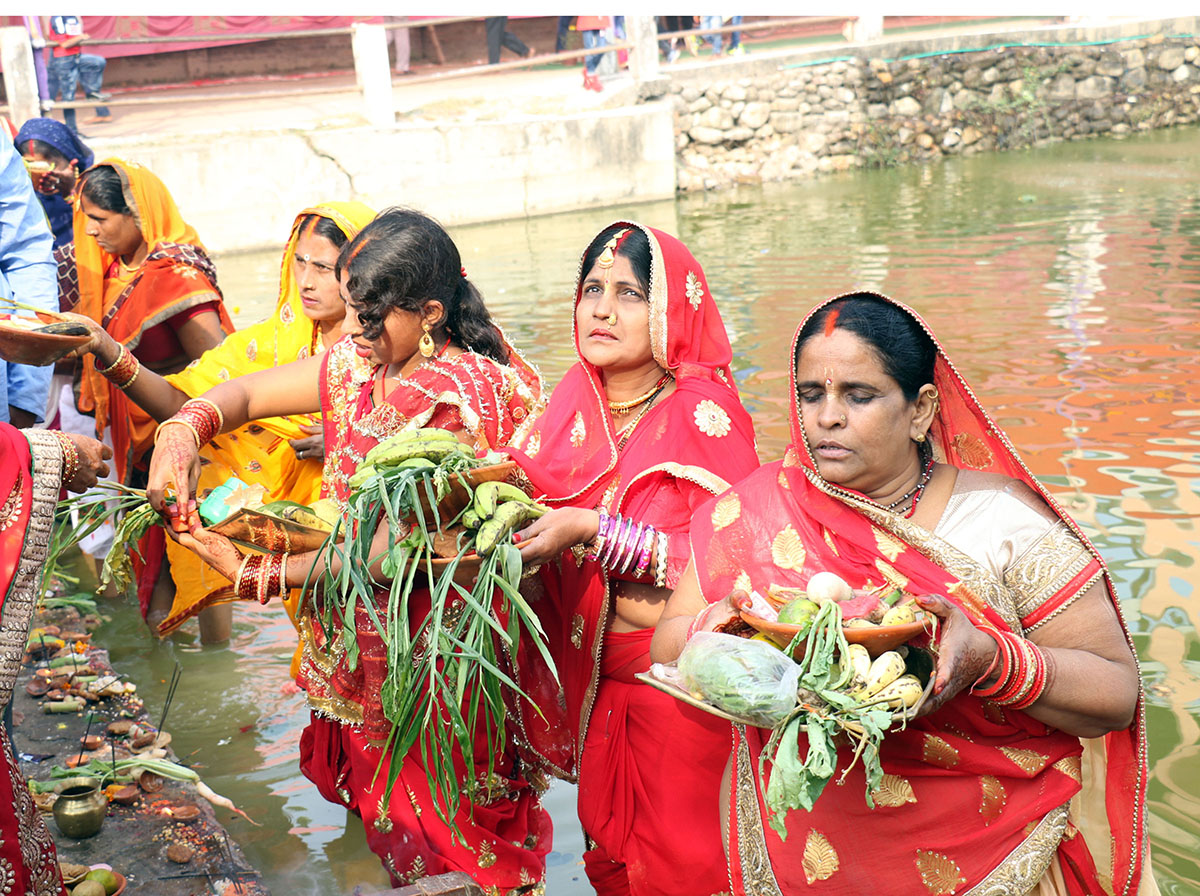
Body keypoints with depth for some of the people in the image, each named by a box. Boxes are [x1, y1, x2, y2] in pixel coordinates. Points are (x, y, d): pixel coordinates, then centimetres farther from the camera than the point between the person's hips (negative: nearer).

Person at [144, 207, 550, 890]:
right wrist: (182, 429, -14)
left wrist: (253, 574, -24)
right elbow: (248, 393, 9)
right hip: (359, 625, 7)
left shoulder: (458, 398, -24)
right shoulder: (363, 363, 0)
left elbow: (392, 551, -27)